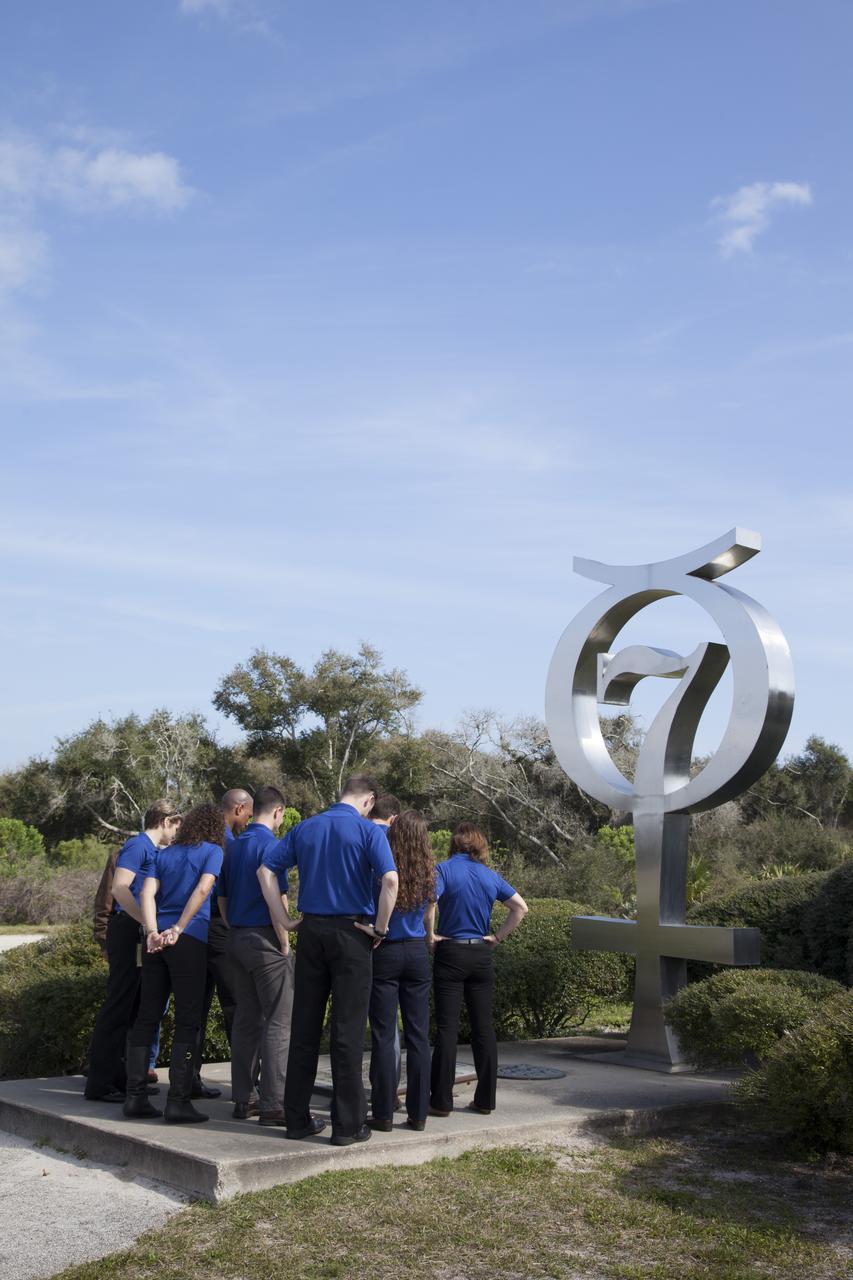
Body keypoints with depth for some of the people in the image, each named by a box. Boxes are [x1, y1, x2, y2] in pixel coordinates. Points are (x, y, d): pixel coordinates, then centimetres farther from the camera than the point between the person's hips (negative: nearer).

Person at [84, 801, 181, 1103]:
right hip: (128, 929, -10)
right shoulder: (137, 846, -11)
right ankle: (99, 1083, -2)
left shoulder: (154, 850, 17)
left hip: (143, 934, 10)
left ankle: (118, 1076, 21)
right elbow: (119, 889, -22)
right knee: (119, 1004, -7)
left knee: (134, 1007, 13)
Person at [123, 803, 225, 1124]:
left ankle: (135, 1096, 11)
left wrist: (153, 931, -8)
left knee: (146, 1016, 9)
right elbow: (202, 890, -11)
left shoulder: (161, 855, 18)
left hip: (156, 941, 5)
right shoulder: (213, 851, 4)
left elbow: (147, 893, 3)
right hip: (190, 941, -5)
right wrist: (178, 929, -11)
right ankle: (178, 1101, -4)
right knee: (187, 1020, -1)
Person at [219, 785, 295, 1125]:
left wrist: (235, 932, 19)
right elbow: (278, 899, -17)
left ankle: (242, 1099, 17)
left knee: (245, 1020, 12)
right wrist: (285, 944, -9)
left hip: (237, 939, 8)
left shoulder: (234, 846, 12)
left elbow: (222, 898, 17)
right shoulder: (270, 845, -12)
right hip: (266, 940, -8)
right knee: (278, 1021, -4)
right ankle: (273, 1104, -4)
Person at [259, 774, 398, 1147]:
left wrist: (282, 920, 5)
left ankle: (297, 1118, 15)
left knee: (305, 1026, 10)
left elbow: (266, 869, 4)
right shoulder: (368, 831, -6)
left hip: (312, 931, 4)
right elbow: (390, 879, -20)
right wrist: (380, 927, -9)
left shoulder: (305, 828, 9)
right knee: (348, 1029, 0)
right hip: (351, 932, -4)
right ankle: (347, 1124, 4)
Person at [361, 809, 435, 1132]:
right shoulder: (428, 874, -1)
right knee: (418, 1035, 7)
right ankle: (418, 1112, 11)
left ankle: (384, 1113, 4)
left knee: (384, 1035, 1)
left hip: (384, 953, -3)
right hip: (417, 953, 3)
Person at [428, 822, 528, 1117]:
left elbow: (429, 901, -24)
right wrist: (498, 936, 6)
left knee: (447, 1027, 0)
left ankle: (441, 1101, 2)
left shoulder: (444, 869, -7)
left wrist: (430, 936, -12)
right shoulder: (490, 876, 6)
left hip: (450, 953, -4)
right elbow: (521, 907, 5)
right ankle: (485, 1100, 12)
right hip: (482, 956, 4)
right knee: (483, 1027, 8)